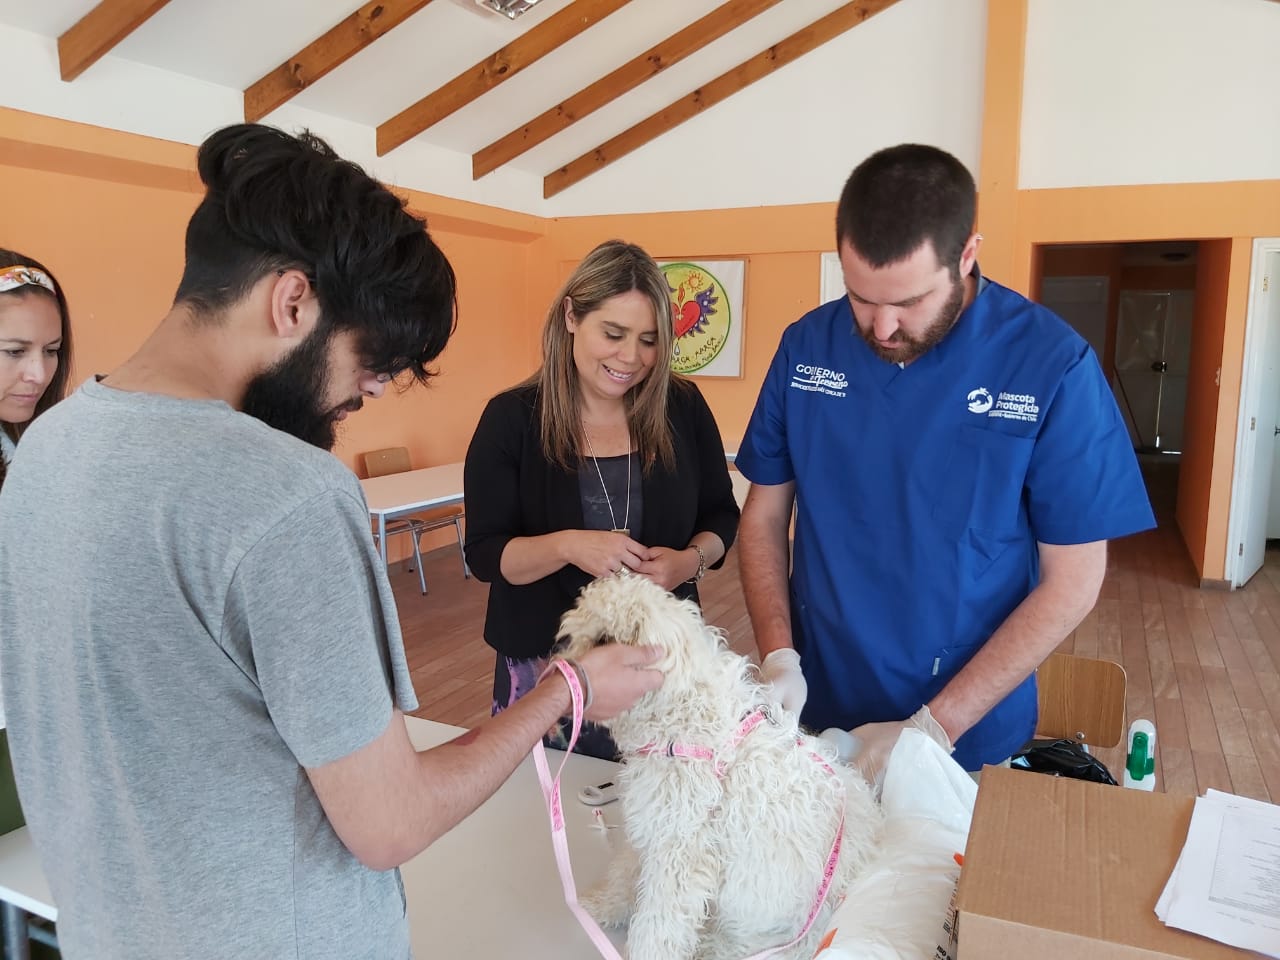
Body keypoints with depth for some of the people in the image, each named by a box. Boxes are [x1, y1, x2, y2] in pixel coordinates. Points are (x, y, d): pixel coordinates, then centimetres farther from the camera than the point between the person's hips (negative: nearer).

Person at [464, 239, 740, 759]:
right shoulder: (511, 418, -8)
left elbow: (722, 516, 6)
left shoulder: (683, 407, -3)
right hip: (546, 662, -1)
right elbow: (484, 553, -8)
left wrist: (692, 558, -15)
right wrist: (567, 545, -26)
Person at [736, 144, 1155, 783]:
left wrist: (935, 726, -16)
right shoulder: (806, 346, -8)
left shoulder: (1052, 365, -16)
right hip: (815, 712, 3)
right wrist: (778, 656, -13)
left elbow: (1072, 580, -12)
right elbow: (764, 516, 0)